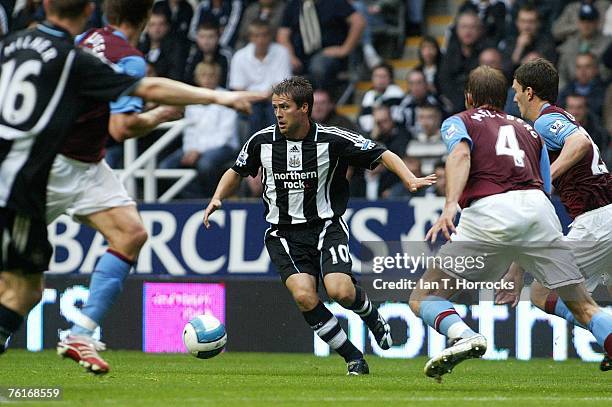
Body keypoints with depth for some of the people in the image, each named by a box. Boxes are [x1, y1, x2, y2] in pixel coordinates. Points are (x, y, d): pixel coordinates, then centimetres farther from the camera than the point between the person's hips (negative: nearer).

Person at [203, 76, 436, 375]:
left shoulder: (332, 140, -8)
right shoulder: (262, 141, 0)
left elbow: (382, 156, -2)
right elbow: (237, 172, 19)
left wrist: (409, 179, -18)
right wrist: (217, 198, 3)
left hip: (326, 227, -2)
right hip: (283, 234, 2)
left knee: (340, 291, -24)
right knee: (303, 295, -23)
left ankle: (372, 316, 14)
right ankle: (353, 357, -6)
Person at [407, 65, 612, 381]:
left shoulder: (458, 122, 21)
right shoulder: (529, 130, 33)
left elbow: (461, 154, -3)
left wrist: (450, 205, -20)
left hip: (489, 212, -3)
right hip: (539, 208, 3)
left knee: (423, 299, 4)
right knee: (584, 307, 6)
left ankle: (463, 336, -26)